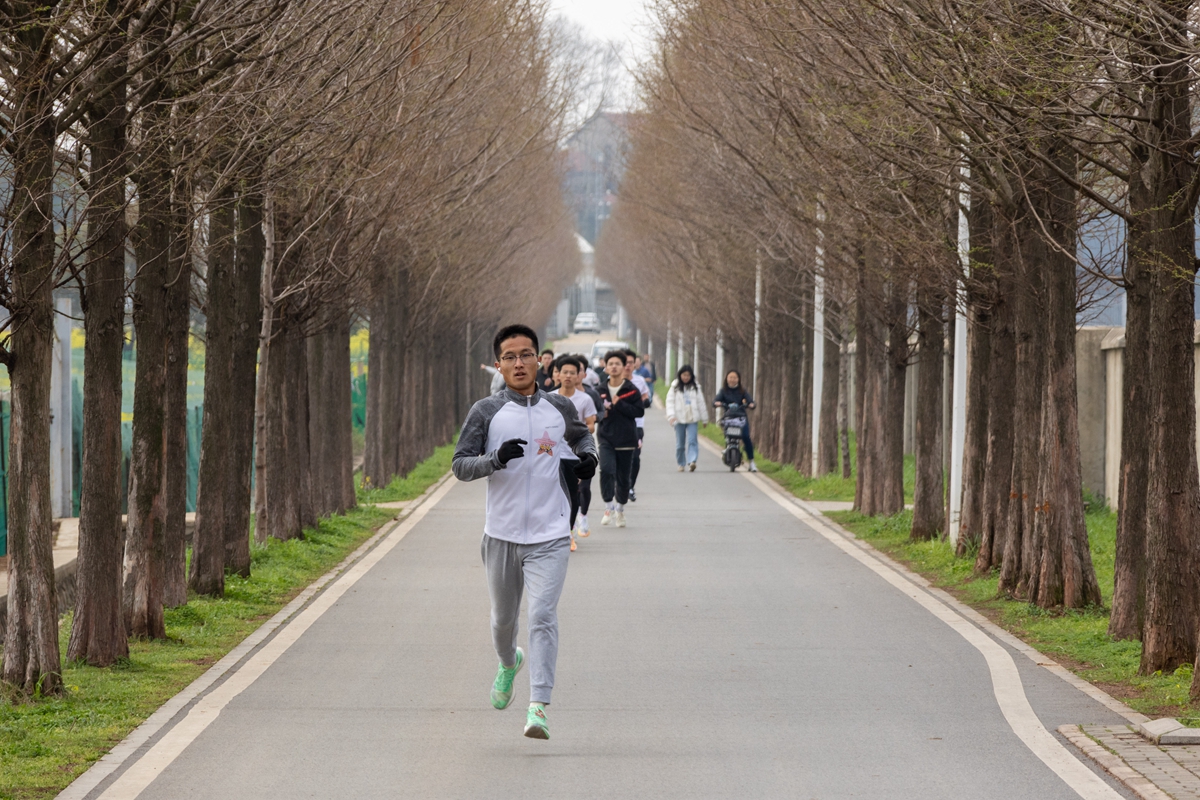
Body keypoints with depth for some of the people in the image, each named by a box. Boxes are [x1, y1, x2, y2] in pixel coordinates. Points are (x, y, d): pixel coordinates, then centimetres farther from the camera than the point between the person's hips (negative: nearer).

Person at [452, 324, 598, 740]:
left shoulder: (561, 408, 5)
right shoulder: (486, 412, -2)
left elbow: (581, 436, 27)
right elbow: (460, 464, -3)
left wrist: (587, 457, 4)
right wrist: (496, 459, -22)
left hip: (550, 537, -1)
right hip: (502, 534, 1)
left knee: (543, 616, -16)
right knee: (503, 619, 16)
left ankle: (539, 706, -20)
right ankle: (508, 663, 50)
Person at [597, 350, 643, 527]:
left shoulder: (632, 390, 0)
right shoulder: (601, 390, 5)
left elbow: (640, 411, -8)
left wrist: (619, 405, -15)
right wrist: (600, 413, -7)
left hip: (626, 440, 0)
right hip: (606, 439, 0)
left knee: (623, 477, 7)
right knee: (606, 470, -21)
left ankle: (620, 510, 26)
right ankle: (608, 508, -13)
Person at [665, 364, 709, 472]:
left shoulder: (695, 387, 9)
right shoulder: (675, 387, 5)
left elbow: (701, 403, 12)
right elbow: (670, 401, -1)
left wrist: (704, 419, 13)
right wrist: (671, 415, -15)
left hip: (693, 419, 0)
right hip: (679, 419, 0)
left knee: (692, 441, -14)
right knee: (680, 443, 5)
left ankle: (692, 461, -24)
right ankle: (681, 464, 15)